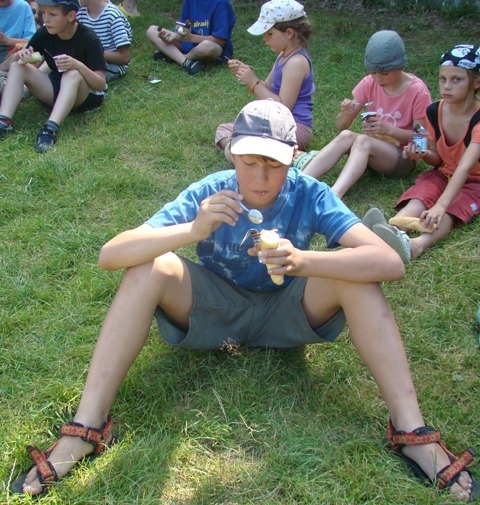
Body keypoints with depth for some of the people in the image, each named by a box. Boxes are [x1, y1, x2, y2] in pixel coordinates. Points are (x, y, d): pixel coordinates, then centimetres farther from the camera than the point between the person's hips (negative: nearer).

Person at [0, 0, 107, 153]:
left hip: (85, 95, -5)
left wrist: (78, 65, -39)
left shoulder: (89, 39, -19)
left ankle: (51, 128, -51)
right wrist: (21, 55, -23)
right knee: (17, 66, -13)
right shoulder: (44, 34, -5)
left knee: (73, 74, -36)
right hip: (55, 90, 5)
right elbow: (18, 60, 1)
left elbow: (101, 85, -22)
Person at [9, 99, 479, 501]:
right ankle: (86, 428, -25)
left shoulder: (310, 195, -20)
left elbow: (391, 262, -31)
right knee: (149, 268, -28)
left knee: (355, 276, -26)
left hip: (286, 315, 1)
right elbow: (109, 255, -30)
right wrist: (192, 231, -47)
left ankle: (411, 432, -23)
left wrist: (302, 261, -47)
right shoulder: (208, 194, -21)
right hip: (212, 312, 0)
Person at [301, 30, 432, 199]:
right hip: (371, 150, 4)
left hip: (404, 157, -4)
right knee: (346, 136, -29)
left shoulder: (417, 90, -12)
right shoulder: (369, 83, -2)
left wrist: (389, 129, -27)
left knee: (363, 140, -33)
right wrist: (346, 113, -25)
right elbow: (341, 126, -1)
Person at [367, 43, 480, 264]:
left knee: (450, 210, -35)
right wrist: (422, 153, -18)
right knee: (419, 198, -29)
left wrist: (440, 205, -51)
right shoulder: (434, 112, -6)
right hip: (442, 174, 4)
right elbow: (437, 157, 7)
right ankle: (390, 231, -62)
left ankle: (416, 245, -66)